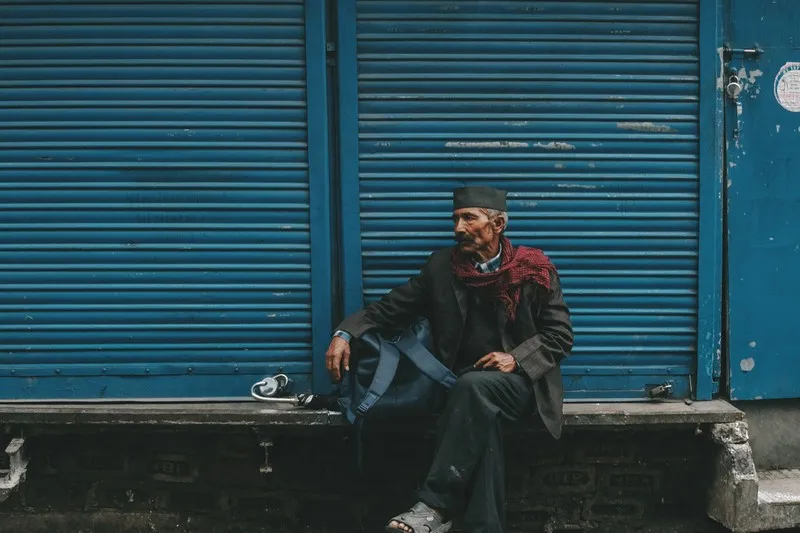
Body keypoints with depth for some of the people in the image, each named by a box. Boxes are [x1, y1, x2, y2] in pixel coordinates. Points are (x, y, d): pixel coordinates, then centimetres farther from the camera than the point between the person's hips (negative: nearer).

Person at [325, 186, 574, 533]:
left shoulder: (534, 270, 2)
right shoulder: (442, 266, 7)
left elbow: (560, 334, 1)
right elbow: (392, 308, 7)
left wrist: (517, 359, -15)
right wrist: (346, 333, -9)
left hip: (519, 383, -2)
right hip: (465, 385, 2)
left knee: (474, 385, -35)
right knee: (482, 419, -34)